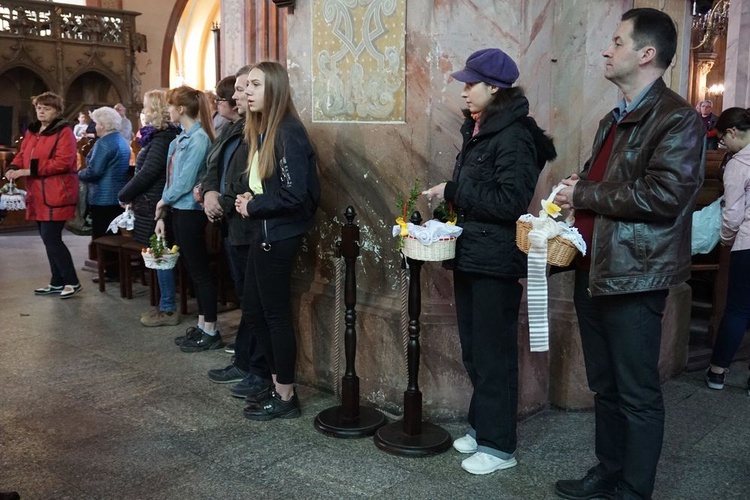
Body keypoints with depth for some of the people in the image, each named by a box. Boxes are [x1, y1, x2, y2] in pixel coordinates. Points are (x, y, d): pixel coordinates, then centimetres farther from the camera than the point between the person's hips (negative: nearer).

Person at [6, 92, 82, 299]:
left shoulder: (64, 132, -10)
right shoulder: (32, 131, 16)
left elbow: (63, 162, -20)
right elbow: (22, 154, 18)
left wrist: (29, 171, -21)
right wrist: (13, 168, -6)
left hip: (56, 195, -9)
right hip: (38, 195, 9)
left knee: (51, 238, -10)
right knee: (48, 239, 12)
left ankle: (72, 282, 1)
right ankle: (57, 283, 22)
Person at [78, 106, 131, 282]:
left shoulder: (103, 143, -15)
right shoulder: (123, 142, 13)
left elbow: (93, 172, -20)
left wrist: (79, 174, -1)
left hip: (103, 198, -9)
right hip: (119, 196, 9)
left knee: (103, 237, -1)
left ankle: (110, 272, 2)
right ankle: (118, 270, 20)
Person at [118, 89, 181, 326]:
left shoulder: (162, 139, -15)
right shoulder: (159, 136, 15)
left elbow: (147, 173, -19)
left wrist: (124, 195, -8)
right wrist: (131, 195, 12)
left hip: (155, 206, -10)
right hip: (154, 204, 10)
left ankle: (168, 309, 5)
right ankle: (165, 305, 22)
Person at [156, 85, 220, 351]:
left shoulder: (198, 138, -15)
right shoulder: (181, 138, 12)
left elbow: (186, 180, -18)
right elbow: (172, 177, 12)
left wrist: (164, 200, -4)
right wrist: (162, 214, 10)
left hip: (190, 211, -9)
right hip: (178, 210, 9)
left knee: (200, 271, -1)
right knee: (193, 270, 14)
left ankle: (211, 332, 8)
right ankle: (201, 326, 25)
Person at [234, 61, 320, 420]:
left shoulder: (288, 133, -17)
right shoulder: (261, 131, 11)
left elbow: (294, 194, -24)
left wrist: (253, 206, -12)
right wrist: (244, 194, 0)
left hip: (279, 236, -10)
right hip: (263, 233, 10)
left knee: (276, 314, 1)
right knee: (253, 310, 16)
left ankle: (286, 397, 17)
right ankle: (278, 385, 29)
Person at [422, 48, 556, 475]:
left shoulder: (514, 137, -15)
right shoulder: (479, 130, 13)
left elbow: (511, 201, -23)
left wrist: (452, 191, -18)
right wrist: (448, 196, 5)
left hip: (496, 262, -9)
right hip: (471, 255, 9)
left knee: (494, 353, 0)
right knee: (474, 349, 17)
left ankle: (499, 445, 14)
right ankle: (482, 427, 32)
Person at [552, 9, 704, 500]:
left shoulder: (677, 119, -10)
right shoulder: (614, 120, 18)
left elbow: (664, 194, -23)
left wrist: (583, 195, -14)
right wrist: (574, 196, 4)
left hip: (633, 276, -9)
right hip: (594, 270, 9)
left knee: (638, 394, 2)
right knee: (606, 386, 18)